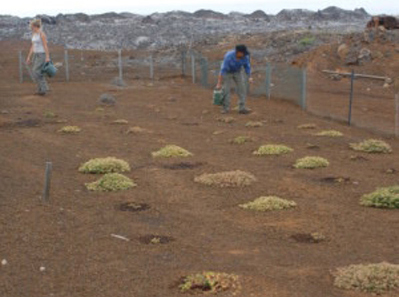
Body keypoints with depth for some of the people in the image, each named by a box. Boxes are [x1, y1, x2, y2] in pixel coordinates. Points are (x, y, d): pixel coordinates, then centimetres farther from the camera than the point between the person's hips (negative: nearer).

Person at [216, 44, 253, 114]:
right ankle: (226, 108, 3)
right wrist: (219, 83, -34)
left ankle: (242, 108, -6)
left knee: (242, 88, -7)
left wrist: (249, 77, -22)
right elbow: (223, 70, -35)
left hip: (237, 72, 4)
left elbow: (247, 66, -9)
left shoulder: (245, 56, -26)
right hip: (227, 72, -3)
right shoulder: (229, 56, -38)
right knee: (226, 89, -9)